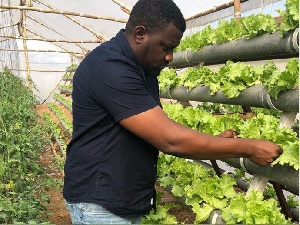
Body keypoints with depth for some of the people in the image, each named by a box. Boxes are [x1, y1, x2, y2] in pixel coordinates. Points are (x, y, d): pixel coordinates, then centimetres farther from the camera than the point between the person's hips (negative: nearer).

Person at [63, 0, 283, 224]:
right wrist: (248, 148, -20)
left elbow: (160, 134, 9)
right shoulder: (110, 68, -24)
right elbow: (170, 140, -28)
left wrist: (214, 141, -4)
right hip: (101, 204, -8)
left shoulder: (143, 70, 6)